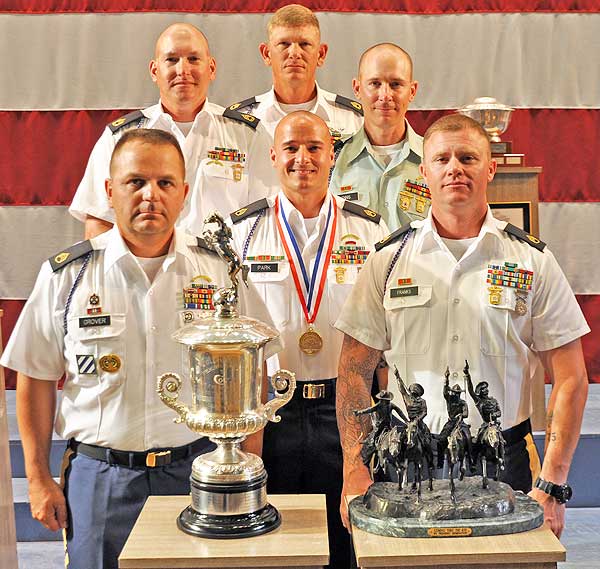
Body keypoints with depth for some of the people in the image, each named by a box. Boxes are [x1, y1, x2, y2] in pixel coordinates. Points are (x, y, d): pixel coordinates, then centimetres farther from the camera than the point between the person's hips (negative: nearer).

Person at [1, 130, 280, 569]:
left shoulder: (221, 270, -2)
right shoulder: (66, 275, -3)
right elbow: (37, 380, 4)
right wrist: (39, 479, 3)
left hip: (200, 470, 1)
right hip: (99, 478, 0)